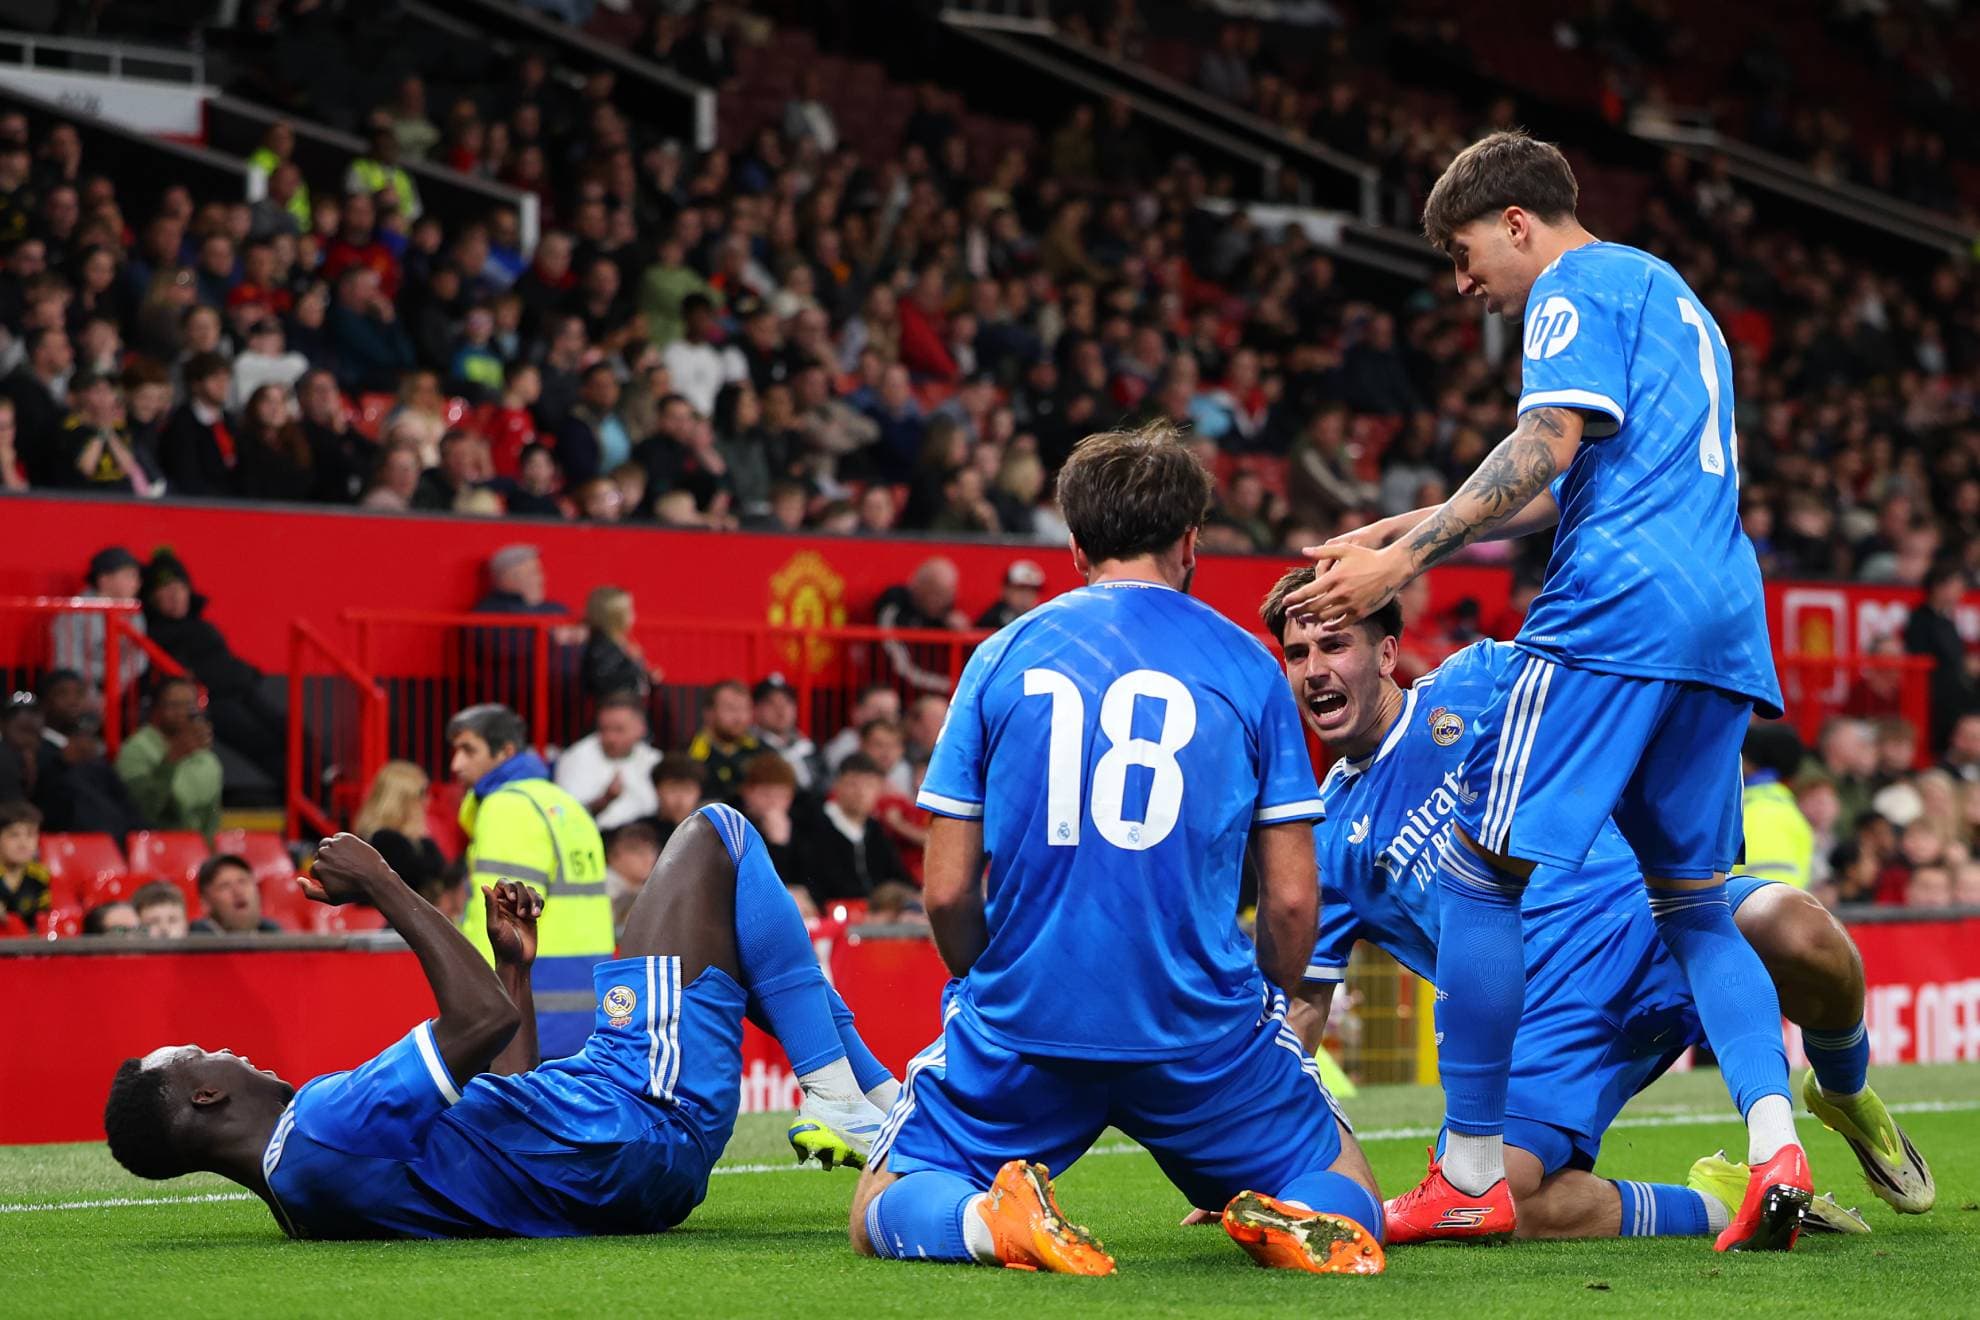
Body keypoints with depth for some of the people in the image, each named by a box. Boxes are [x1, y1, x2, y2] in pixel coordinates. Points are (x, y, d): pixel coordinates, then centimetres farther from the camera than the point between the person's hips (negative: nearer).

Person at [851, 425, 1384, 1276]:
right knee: (1347, 1198, 21)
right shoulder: (1245, 665, 3)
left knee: (882, 1214, 18)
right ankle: (1299, 1221, -16)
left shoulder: (1003, 656, 4)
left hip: (1024, 1020, 0)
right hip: (1201, 1032, 0)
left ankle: (984, 1219, -18)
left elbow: (947, 892, 2)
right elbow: (1292, 897, 0)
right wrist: (1269, 1005, 19)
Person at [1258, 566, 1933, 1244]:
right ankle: (1718, 1205, -3)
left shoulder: (1481, 679, 9)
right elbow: (1303, 1005, 16)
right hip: (1547, 1023, 1)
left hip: (1648, 919, -1)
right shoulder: (1326, 839, 12)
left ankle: (1846, 1094, 1)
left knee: (1795, 932, -33)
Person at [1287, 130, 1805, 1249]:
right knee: (1697, 907, 12)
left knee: (1481, 870, -4)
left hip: (1615, 611, -9)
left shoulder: (1577, 286, 1)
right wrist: (1402, 532, 28)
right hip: (1726, 623, 9)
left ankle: (1472, 1173, -3)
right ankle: (1777, 1146, -8)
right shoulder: (1671, 295, 29)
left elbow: (1550, 446, -15)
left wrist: (1405, 560, -16)